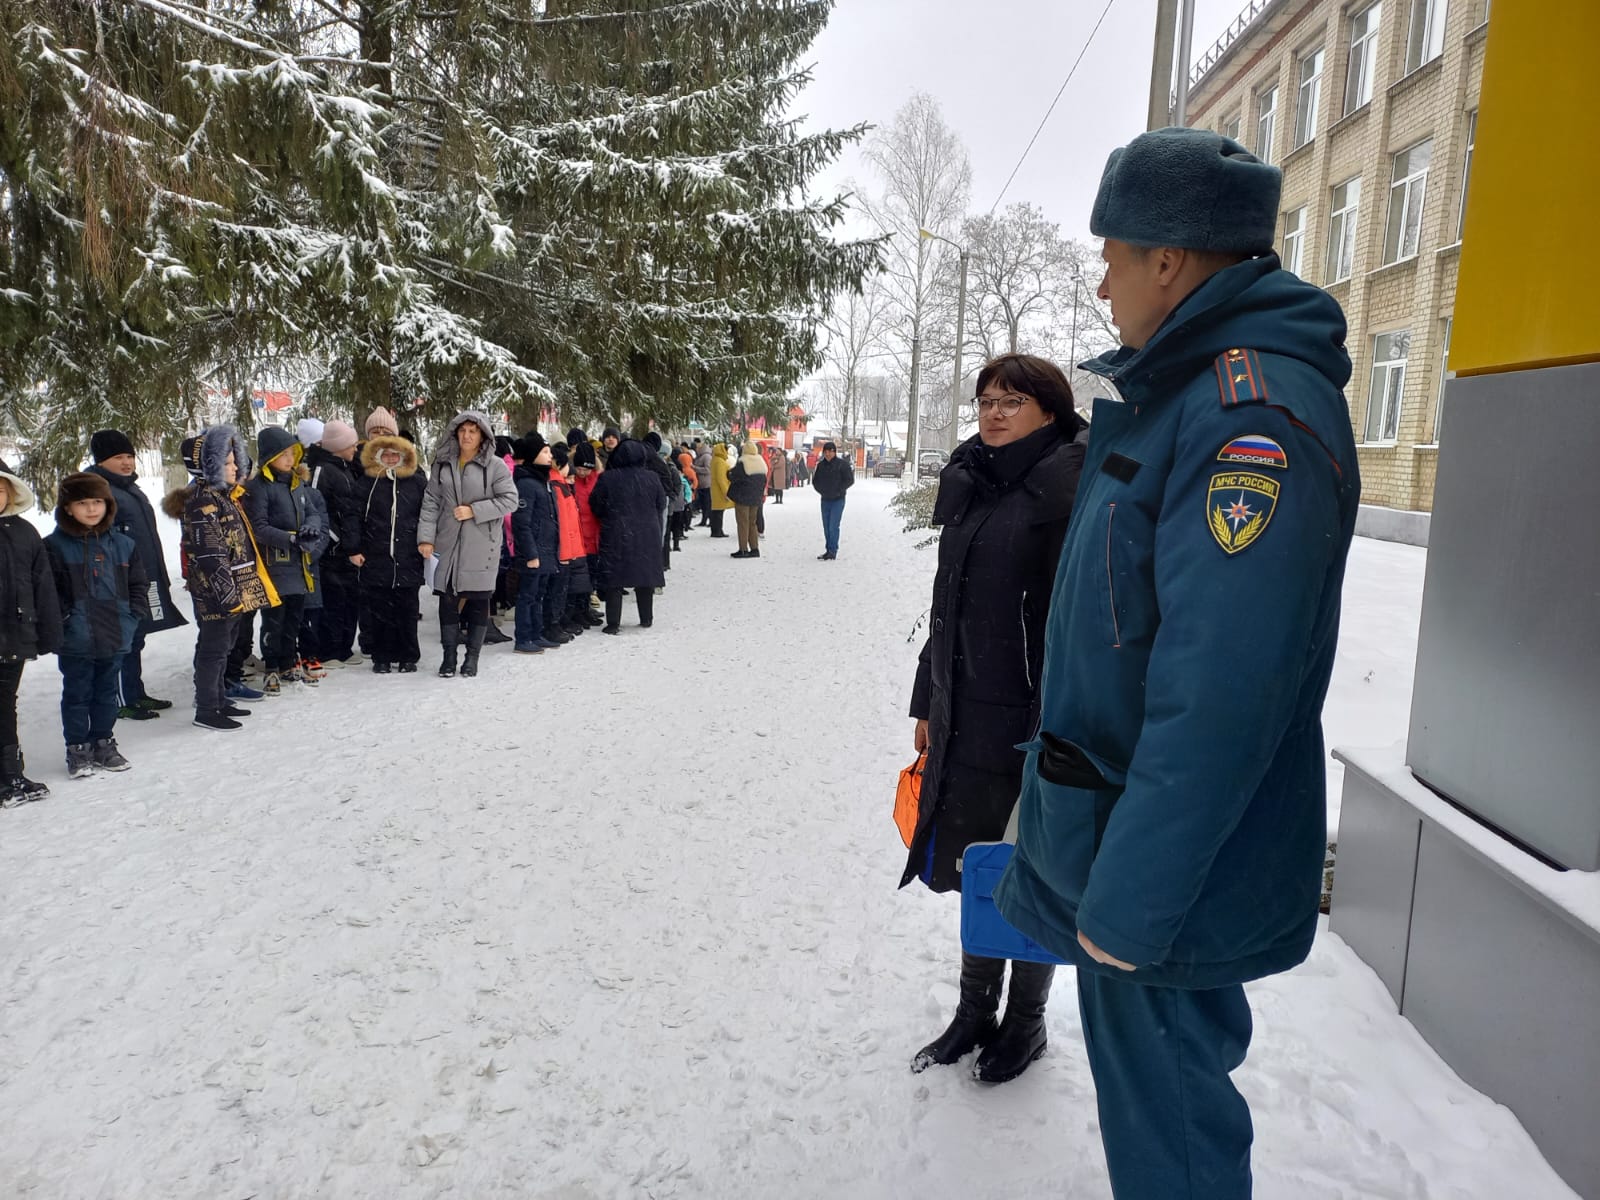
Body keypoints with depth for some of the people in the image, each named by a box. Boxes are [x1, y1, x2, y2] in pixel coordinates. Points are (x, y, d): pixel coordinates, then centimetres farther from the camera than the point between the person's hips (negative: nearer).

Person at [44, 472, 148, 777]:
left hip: (115, 638, 4)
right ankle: (77, 751, 18)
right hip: (76, 642, -4)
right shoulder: (55, 546, -8)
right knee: (77, 695, 7)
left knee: (107, 694, 16)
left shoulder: (123, 544, 5)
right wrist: (64, 623, -14)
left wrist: (130, 618, 1)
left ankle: (103, 744, 29)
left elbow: (139, 584, 10)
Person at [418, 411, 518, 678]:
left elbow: (509, 500, -7)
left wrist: (475, 511, -14)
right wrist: (426, 536, -3)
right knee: (448, 598, 4)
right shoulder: (443, 463, 7)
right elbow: (431, 502, 6)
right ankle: (449, 655, 15)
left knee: (478, 600, 5)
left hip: (481, 545, -2)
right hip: (449, 543, 3)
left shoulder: (495, 466, -4)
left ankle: (472, 656, 17)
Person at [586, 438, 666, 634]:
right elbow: (661, 505, 7)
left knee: (614, 580, 2)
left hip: (615, 535, -2)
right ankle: (646, 619, 21)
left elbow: (596, 506, -2)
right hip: (647, 536, 2)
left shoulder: (607, 479, -10)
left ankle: (613, 623, -1)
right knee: (645, 576, 13)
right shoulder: (652, 478, -3)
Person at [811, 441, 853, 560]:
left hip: (838, 500, -6)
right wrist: (820, 490, 2)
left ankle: (833, 551, -6)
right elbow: (815, 480, 17)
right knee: (826, 527, 9)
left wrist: (838, 491, -14)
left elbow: (850, 480, -9)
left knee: (833, 526, -11)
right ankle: (828, 550, 18)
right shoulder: (821, 465, 7)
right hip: (825, 500, 6)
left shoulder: (842, 464, -8)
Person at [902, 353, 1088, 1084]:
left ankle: (1026, 1023, 31)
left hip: (1029, 723, -7)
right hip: (965, 719, 7)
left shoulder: (1067, 490, -12)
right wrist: (928, 702, 15)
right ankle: (975, 1011, 36)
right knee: (975, 869, 17)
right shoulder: (972, 487, 11)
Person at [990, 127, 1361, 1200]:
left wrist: (1128, 903, -25)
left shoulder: (1257, 413, -25)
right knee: (1168, 1079, 26)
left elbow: (1217, 697, -30)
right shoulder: (1180, 391, 9)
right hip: (1119, 827, 9)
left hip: (1173, 868, -9)